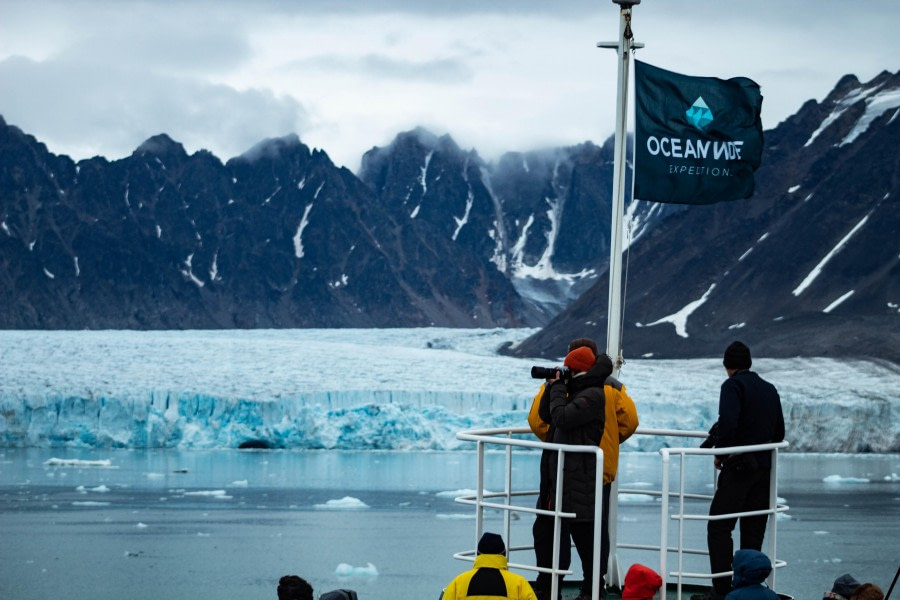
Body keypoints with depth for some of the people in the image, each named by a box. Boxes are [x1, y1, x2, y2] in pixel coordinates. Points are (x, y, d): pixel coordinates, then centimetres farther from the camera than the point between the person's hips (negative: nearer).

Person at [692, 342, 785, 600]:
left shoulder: (733, 385, -8)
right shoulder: (769, 389, 14)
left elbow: (727, 424, -22)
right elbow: (779, 433, 16)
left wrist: (719, 454, -8)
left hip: (738, 467, -7)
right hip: (764, 467, 7)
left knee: (719, 527, -5)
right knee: (753, 530, 10)